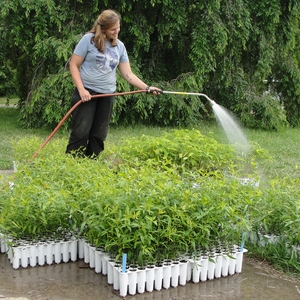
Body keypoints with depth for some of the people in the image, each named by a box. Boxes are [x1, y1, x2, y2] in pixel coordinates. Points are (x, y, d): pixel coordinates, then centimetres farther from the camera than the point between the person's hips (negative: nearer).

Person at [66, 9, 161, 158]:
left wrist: (147, 88, -5)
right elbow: (74, 65, -4)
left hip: (107, 95, 4)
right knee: (81, 133, -8)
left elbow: (128, 74, 7)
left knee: (99, 135, 4)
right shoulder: (89, 39, -5)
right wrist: (81, 89, -15)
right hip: (86, 93, -4)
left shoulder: (119, 46, 8)